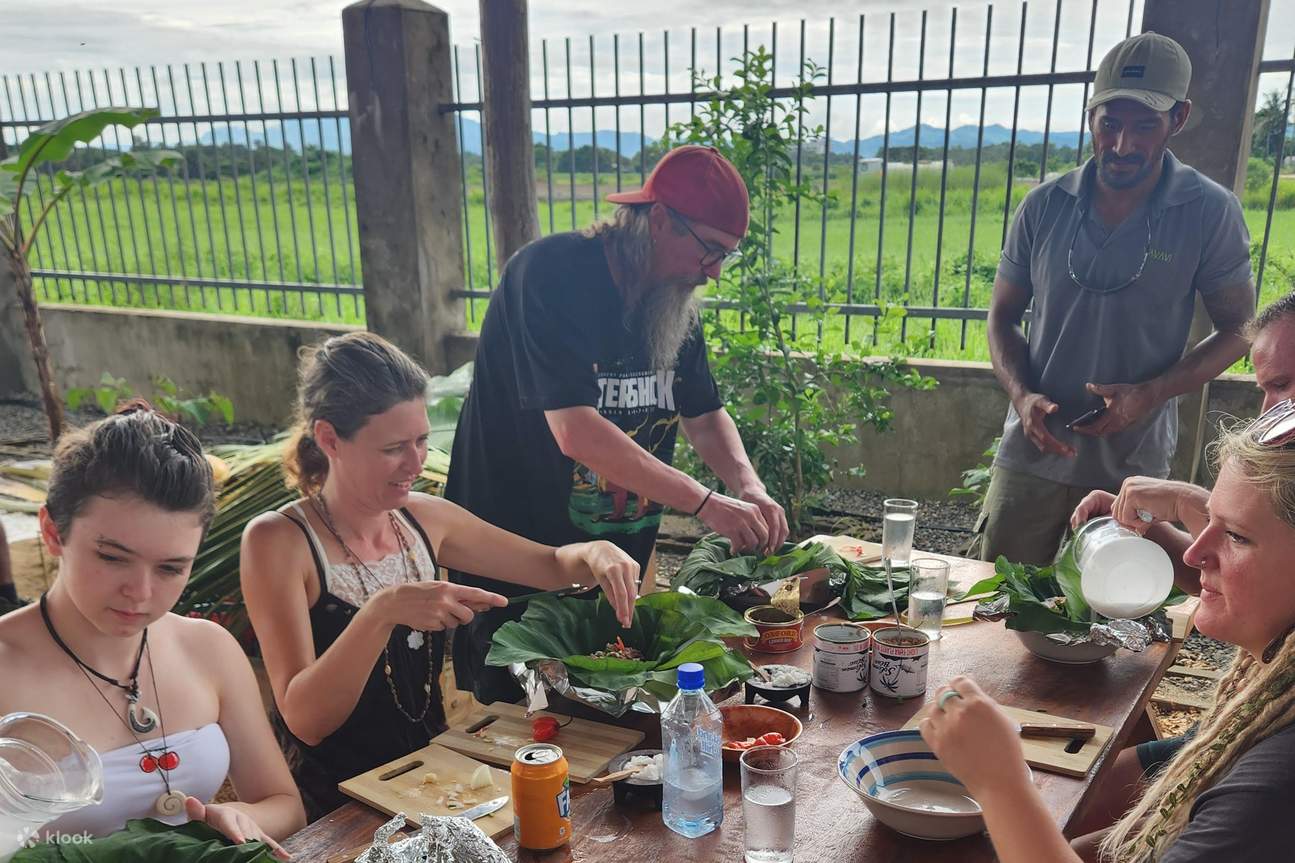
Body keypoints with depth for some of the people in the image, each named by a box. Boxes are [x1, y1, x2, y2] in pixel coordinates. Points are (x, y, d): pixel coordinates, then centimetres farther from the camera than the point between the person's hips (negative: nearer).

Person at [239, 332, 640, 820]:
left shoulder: (423, 518, 0)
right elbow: (304, 721, -19)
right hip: (337, 809, -5)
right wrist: (382, 612, -34)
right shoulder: (277, 541, -14)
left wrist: (594, 555, -12)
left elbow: (551, 566, 11)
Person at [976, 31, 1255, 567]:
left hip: (1133, 464, -1)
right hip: (1032, 453, 2)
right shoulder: (1044, 206, -2)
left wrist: (1150, 393, -16)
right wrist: (1022, 395, -13)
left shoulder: (1210, 212, -6)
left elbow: (1236, 329, 0)